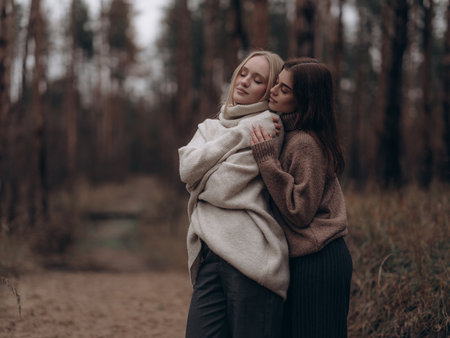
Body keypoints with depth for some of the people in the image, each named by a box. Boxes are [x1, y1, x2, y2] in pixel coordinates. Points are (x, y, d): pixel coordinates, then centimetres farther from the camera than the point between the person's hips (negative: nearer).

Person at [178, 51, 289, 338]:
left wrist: (201, 180, 10)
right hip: (209, 255, 5)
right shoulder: (211, 127, 21)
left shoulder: (267, 126, 0)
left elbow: (224, 187, -9)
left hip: (249, 254, -5)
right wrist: (238, 135, -2)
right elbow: (187, 169, 0)